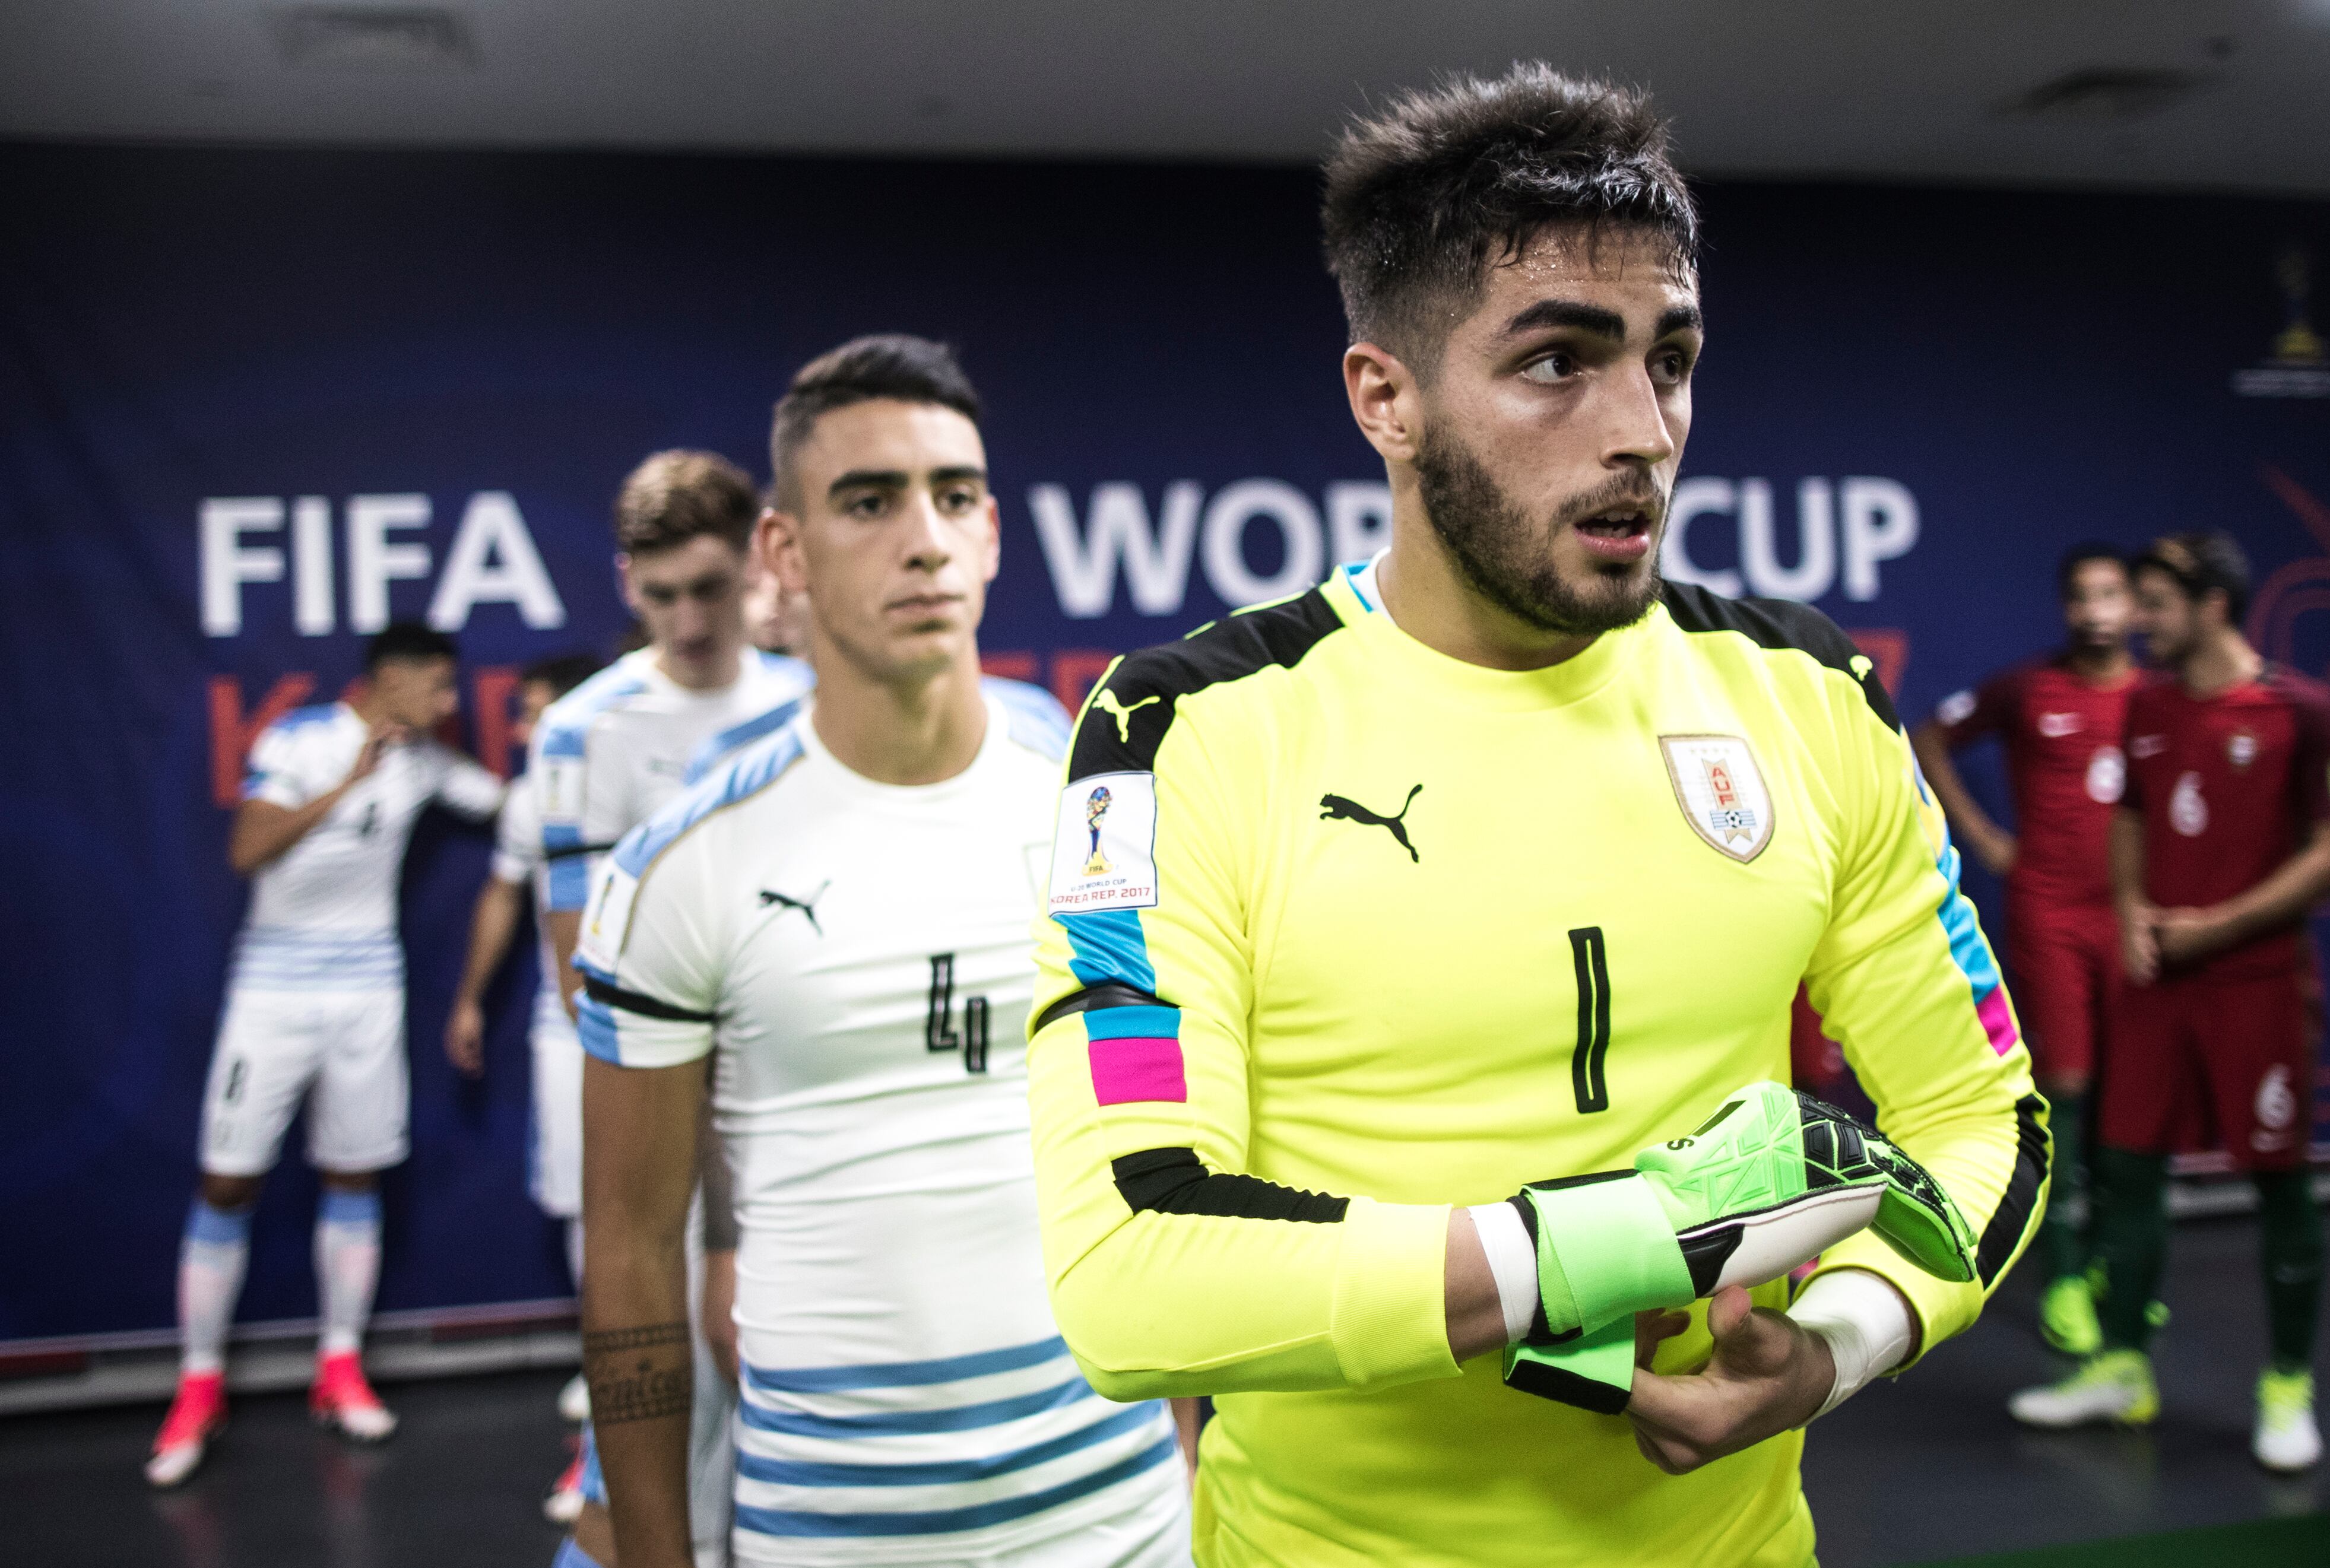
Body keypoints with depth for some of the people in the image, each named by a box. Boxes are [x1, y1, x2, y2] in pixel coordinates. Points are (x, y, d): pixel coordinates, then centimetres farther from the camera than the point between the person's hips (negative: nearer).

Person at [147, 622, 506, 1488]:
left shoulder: (426, 761, 4)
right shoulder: (298, 738, -10)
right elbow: (247, 851, -21)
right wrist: (348, 781, -24)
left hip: (369, 983, 4)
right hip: (275, 982, -4)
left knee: (355, 1173, 8)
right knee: (227, 1181, -1)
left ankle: (340, 1368, 20)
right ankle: (199, 1386, 11)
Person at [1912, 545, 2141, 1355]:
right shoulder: (2027, 690, -1)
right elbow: (1931, 740, 8)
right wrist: (1981, 836, 2)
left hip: (2131, 914, 3)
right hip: (2047, 912, -3)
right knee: (2065, 1087, -3)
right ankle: (2065, 1279, 4)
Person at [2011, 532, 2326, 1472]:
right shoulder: (2148, 708, 10)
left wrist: (2214, 926, -13)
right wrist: (2132, 910, 1)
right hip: (2158, 975, 5)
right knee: (2126, 1165, 7)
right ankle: (2121, 1369, 19)